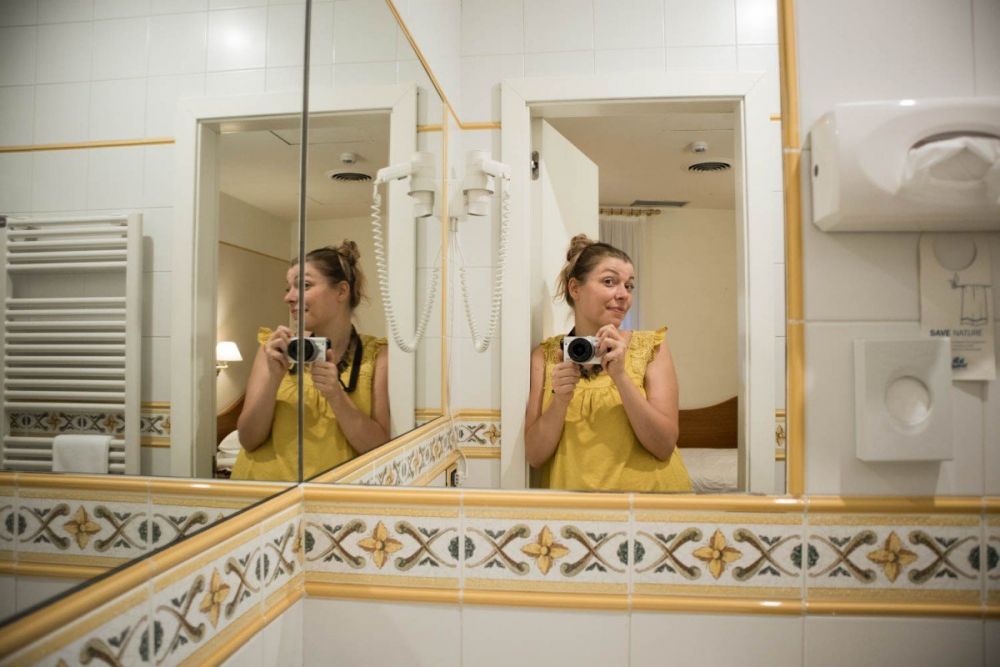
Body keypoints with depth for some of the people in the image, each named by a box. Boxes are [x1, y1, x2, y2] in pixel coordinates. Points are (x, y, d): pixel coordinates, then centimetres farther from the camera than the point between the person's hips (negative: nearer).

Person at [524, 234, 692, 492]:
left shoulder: (651, 347, 0)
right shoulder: (546, 356, 2)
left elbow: (665, 446, -8)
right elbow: (535, 456, -2)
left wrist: (621, 377, -18)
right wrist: (560, 400, -17)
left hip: (648, 485, 0)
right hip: (573, 484, 0)